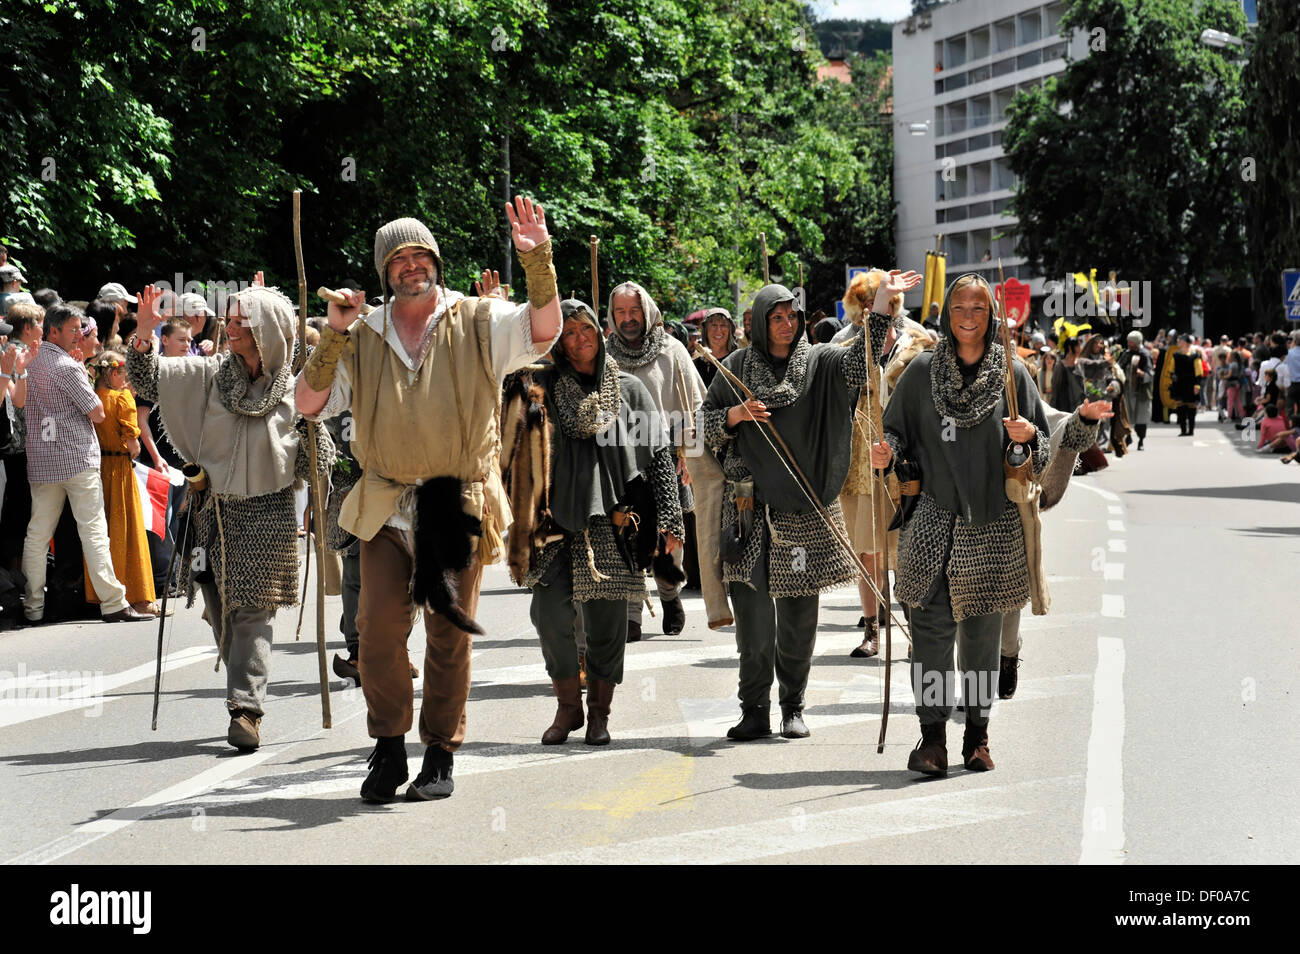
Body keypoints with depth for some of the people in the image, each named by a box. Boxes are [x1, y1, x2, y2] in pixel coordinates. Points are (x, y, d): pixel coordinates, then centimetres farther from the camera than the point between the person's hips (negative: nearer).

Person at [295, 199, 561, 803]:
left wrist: (538, 260, -29)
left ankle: (441, 756, 16)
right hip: (385, 508, 1)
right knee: (379, 630, -6)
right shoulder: (362, 337, 8)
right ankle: (389, 749, 11)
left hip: (459, 504, -1)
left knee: (449, 635, 4)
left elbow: (543, 329, -15)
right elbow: (308, 403, 3)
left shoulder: (477, 323, 2)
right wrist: (333, 333, -9)